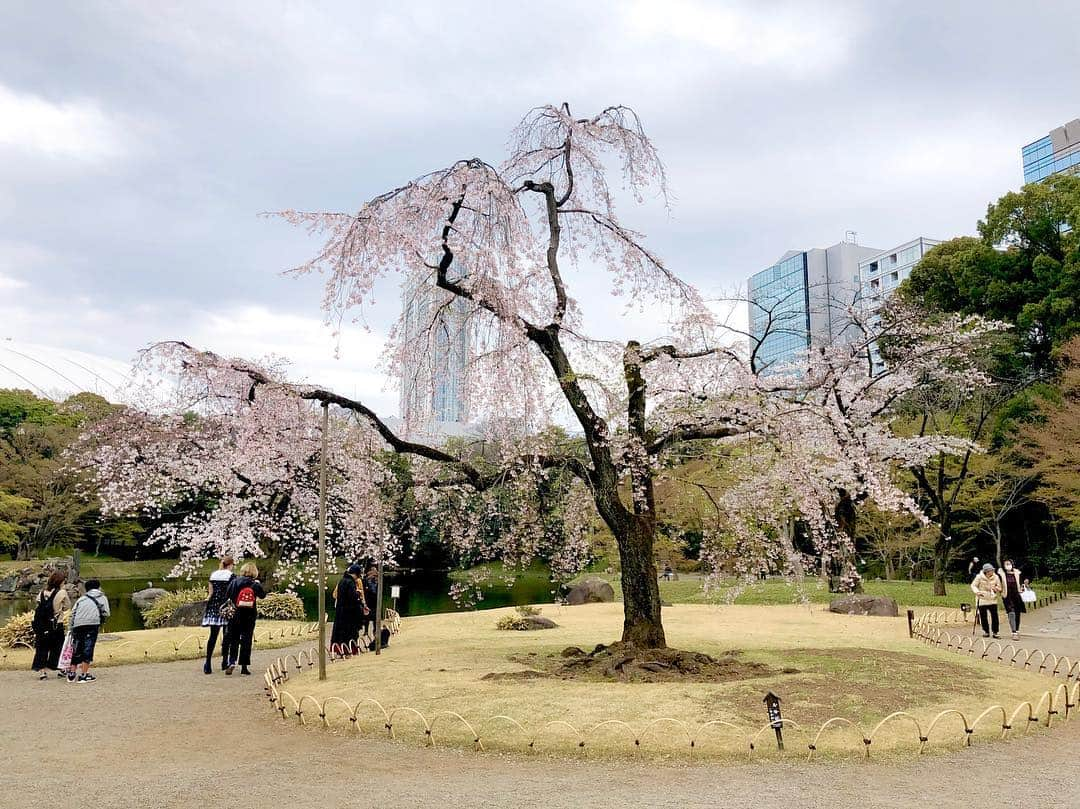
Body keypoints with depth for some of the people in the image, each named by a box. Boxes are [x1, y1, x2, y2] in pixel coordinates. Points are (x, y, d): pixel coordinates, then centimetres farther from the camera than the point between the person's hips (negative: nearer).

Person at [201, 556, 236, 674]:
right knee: (227, 635, 9)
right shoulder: (231, 576, -6)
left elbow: (210, 592, 7)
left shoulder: (213, 574, 7)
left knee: (213, 635, 3)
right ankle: (225, 661, 17)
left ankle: (208, 663, -7)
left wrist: (207, 599, 25)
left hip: (214, 606, 4)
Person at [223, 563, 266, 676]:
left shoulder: (234, 582, -4)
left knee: (233, 639, 9)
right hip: (250, 616, 0)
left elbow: (227, 596, -4)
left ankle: (232, 662, -8)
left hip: (235, 614, 0)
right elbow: (263, 595, 8)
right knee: (247, 640, 7)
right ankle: (244, 666, 7)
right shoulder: (255, 584, -4)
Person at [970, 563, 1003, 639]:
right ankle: (986, 632, 15)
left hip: (993, 600, 1)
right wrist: (977, 592, -16)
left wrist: (996, 588, -12)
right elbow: (973, 585, 1)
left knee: (994, 616, -6)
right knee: (983, 616, 2)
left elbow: (999, 587, 11)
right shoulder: (979, 577, -6)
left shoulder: (995, 577, 1)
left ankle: (995, 632, 4)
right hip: (982, 599, -1)